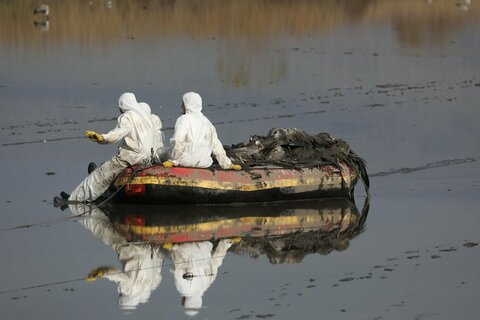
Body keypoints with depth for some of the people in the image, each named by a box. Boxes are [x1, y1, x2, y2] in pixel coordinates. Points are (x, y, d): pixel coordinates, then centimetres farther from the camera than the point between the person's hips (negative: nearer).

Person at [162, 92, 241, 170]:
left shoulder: (184, 119, -6)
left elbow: (178, 142, -18)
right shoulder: (206, 121, 15)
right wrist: (227, 163, 19)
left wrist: (173, 160, -9)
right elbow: (216, 145, 16)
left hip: (187, 161, -6)